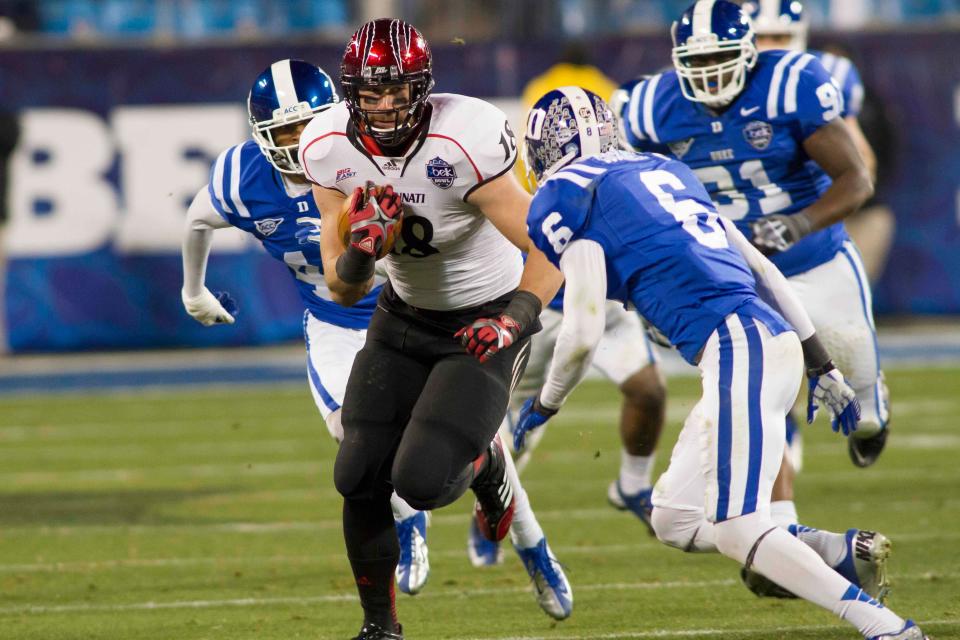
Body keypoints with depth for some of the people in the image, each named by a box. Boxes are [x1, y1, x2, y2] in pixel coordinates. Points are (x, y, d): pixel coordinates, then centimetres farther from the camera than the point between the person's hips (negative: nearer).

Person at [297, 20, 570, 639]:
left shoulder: (464, 144, -29)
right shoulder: (329, 151, -13)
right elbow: (343, 290, -7)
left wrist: (518, 318, -36)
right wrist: (360, 250, -29)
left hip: (484, 321, -5)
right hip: (405, 316, 5)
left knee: (422, 479, -19)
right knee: (359, 477, -5)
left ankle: (491, 470, 19)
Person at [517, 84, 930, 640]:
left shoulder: (567, 198, 0)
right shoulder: (660, 169, 24)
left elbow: (584, 333, -5)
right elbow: (763, 270, 23)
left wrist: (545, 405, 13)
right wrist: (822, 366, 27)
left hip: (735, 348, -8)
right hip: (776, 339, 8)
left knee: (737, 530, -10)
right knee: (675, 521, 15)